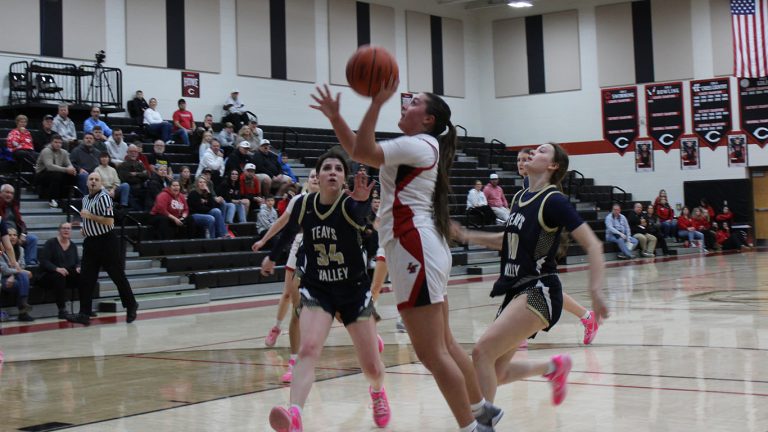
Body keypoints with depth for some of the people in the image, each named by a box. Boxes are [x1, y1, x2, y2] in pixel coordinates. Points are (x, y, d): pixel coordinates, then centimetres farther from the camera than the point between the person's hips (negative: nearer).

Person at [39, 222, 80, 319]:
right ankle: (62, 310, -36)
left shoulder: (73, 246, 15)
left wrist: (78, 268, -11)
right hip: (50, 276, -5)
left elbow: (77, 261, 15)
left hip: (68, 276, 5)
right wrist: (56, 268, -29)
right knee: (59, 277, -39)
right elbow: (43, 261, -12)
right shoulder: (50, 243, -2)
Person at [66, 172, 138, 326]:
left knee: (118, 275, 3)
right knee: (86, 279, 1)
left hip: (107, 242, -8)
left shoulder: (103, 197, -12)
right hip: (91, 242, 8)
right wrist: (85, 229, 10)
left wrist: (90, 216, -20)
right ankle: (84, 314, 3)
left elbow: (109, 221, -21)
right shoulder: (85, 199, 13)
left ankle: (131, 306, 20)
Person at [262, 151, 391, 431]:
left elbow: (361, 218, -42)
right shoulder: (304, 204, -6)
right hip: (316, 289, 1)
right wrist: (272, 257, 32)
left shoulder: (349, 204, -16)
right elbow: (289, 233, 17)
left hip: (354, 289, -1)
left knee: (371, 367, 5)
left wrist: (362, 200, -64)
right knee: (308, 349, -26)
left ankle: (377, 392, 40)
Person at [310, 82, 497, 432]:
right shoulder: (413, 148, 21)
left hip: (416, 249, -10)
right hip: (420, 249, 10)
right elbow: (360, 151, 26)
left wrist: (377, 103, -17)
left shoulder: (419, 144, -8)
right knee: (444, 345, 17)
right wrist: (335, 117, 19)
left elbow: (361, 152, -17)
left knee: (431, 353, -9)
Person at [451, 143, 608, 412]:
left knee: (482, 351, -23)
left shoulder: (553, 200, -12)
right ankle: (554, 367, 33)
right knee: (496, 374, 10)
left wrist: (595, 291, -26)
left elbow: (592, 245, -16)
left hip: (538, 292, -8)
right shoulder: (519, 198, 12)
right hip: (515, 291, 8)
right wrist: (468, 236, 18)